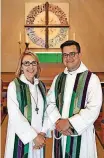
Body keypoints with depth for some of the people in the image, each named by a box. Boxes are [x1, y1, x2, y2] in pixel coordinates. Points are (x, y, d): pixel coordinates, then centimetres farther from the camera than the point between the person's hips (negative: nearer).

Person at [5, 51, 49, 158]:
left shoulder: (41, 86, 4)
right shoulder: (14, 86, -12)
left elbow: (45, 110, 3)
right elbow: (15, 116, -17)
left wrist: (42, 133, -7)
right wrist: (34, 136, -14)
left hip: (39, 137, 4)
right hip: (21, 136, -4)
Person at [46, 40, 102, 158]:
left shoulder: (91, 79, -10)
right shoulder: (58, 78, 6)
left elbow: (93, 109, -17)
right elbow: (50, 102, 3)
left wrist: (69, 122, -19)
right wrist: (58, 122, -13)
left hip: (81, 132, -4)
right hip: (60, 131, 4)